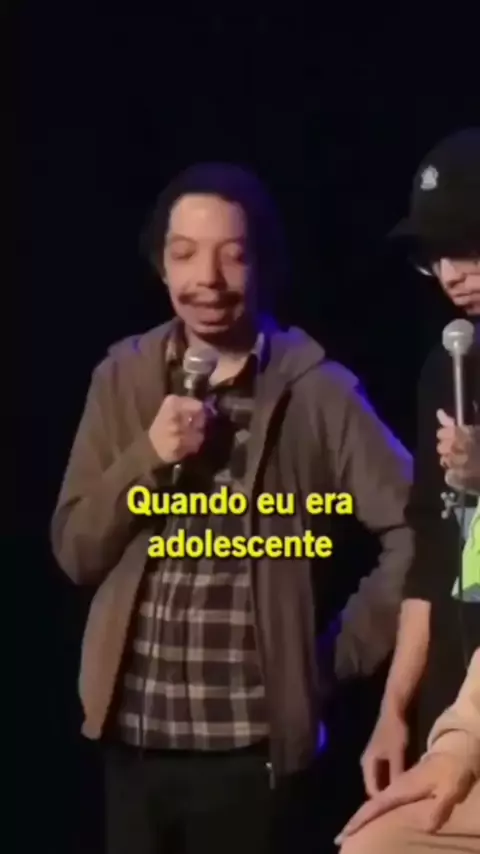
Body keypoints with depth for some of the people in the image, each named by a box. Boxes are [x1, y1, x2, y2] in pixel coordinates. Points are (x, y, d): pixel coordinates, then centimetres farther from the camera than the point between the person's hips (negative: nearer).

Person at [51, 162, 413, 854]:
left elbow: (417, 529, -5)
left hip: (252, 743, -3)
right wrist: (148, 458, -10)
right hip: (133, 735, 4)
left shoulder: (316, 390, -6)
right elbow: (75, 552, 4)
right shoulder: (124, 378, 5)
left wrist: (346, 650, -3)